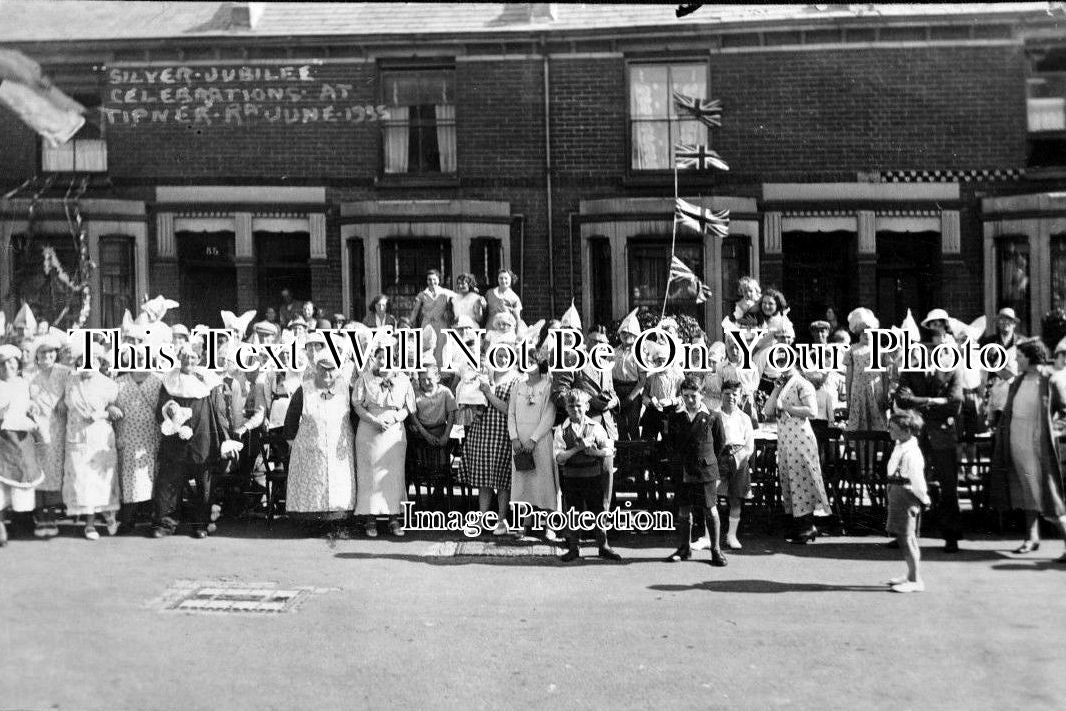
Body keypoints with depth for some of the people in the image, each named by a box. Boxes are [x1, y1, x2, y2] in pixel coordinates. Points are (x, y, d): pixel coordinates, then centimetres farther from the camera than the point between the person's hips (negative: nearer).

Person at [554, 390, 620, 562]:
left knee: (598, 511, 6)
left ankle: (603, 546, 19)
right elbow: (559, 457, -8)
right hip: (571, 477, 0)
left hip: (594, 477, 0)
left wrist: (596, 452, -15)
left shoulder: (596, 427, 1)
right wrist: (578, 448, -18)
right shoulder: (562, 430, -1)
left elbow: (609, 449, 3)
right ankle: (573, 548, 19)